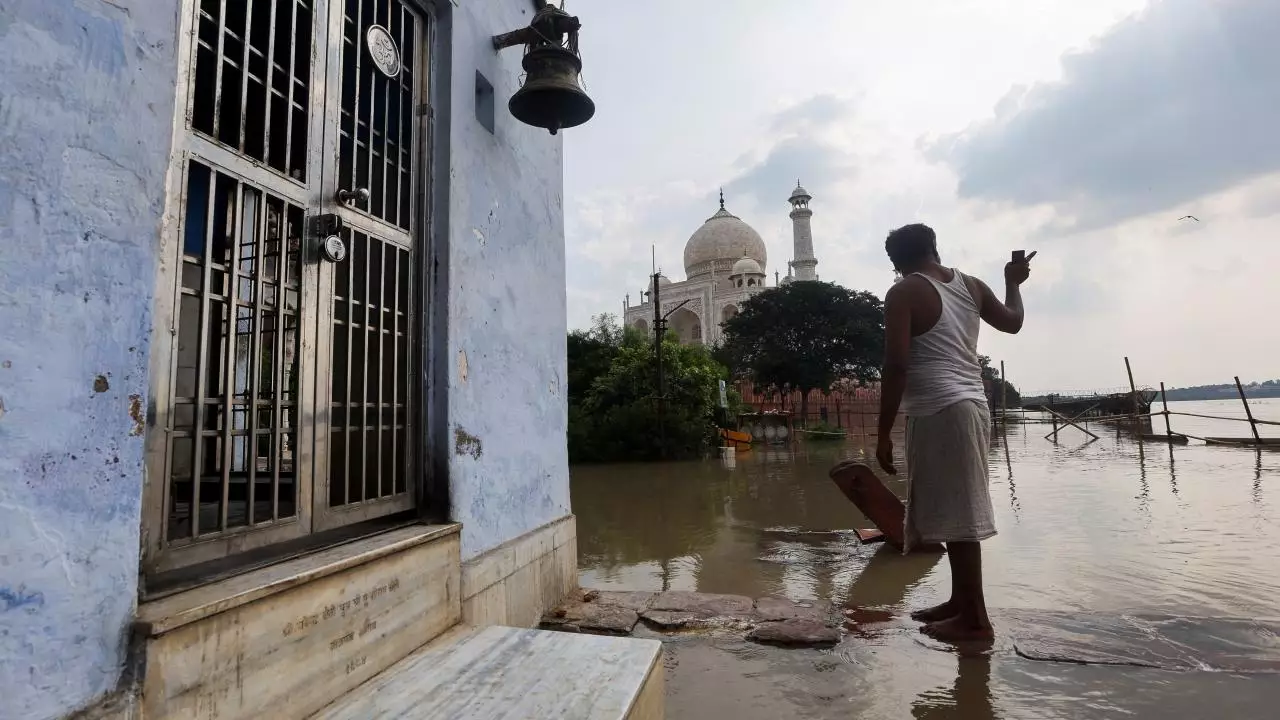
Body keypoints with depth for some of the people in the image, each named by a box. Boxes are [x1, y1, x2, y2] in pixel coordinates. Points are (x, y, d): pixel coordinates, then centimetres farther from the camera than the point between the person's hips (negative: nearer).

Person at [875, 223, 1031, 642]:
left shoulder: (903, 293, -6)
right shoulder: (971, 285, 14)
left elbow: (896, 366, -15)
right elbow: (1013, 321, 32)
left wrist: (884, 433, -12)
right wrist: (1013, 282, 51)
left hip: (938, 412, -8)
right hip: (971, 405, 8)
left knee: (954, 515, -2)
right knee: (958, 512, 15)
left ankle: (974, 618, 6)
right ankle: (961, 601, 26)